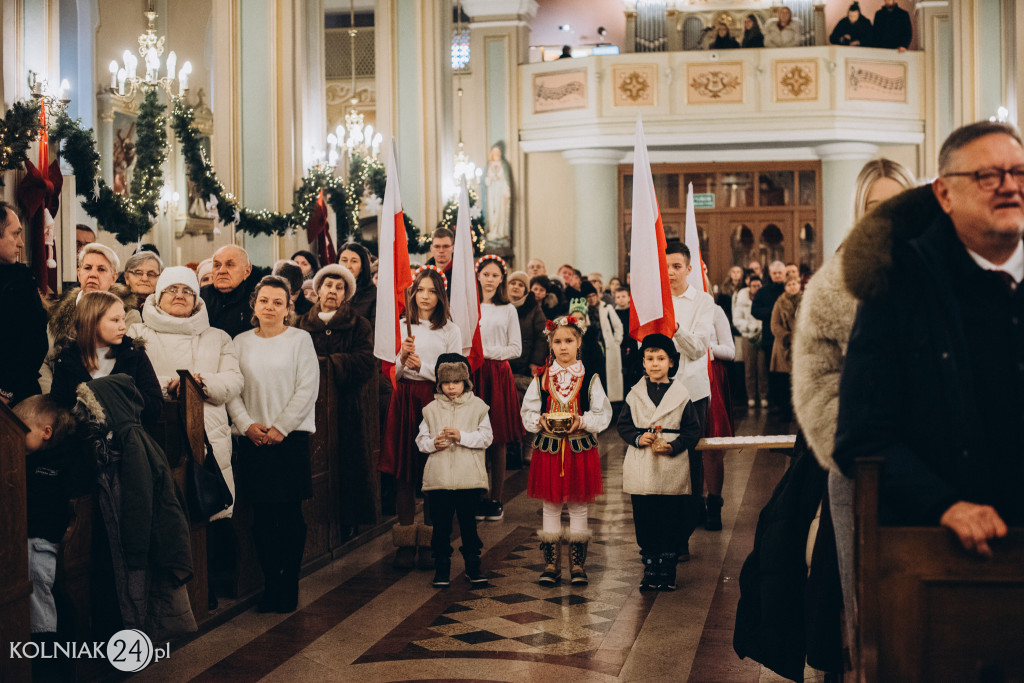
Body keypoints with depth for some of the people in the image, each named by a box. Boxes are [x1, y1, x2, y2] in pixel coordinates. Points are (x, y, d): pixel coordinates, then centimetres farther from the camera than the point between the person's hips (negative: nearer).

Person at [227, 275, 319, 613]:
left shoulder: (300, 339, 2)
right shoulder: (241, 342, 11)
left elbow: (307, 389, -4)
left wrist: (280, 427, -9)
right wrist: (247, 424, -7)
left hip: (291, 437, -2)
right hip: (252, 440, 2)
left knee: (290, 514, -2)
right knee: (262, 515, 3)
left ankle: (290, 586, 7)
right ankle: (270, 585, 12)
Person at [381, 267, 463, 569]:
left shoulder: (451, 330, 5)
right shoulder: (401, 326, 12)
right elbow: (393, 374, 11)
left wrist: (422, 367, -10)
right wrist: (402, 359, -8)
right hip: (404, 400, 2)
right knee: (404, 473, -1)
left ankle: (429, 543, 3)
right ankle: (406, 543, 4)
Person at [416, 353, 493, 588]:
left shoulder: (477, 406, 4)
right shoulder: (431, 409, 8)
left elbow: (486, 437, -3)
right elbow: (421, 440, 8)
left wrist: (462, 436, -16)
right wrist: (433, 443, -12)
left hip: (469, 478, -1)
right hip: (438, 478, 1)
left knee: (468, 524, 6)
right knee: (441, 525, 5)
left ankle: (473, 566, 18)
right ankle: (442, 569, 15)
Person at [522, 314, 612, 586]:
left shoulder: (590, 378, 0)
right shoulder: (540, 379, 4)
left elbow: (603, 414, -1)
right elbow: (527, 413, 7)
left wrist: (583, 421, -17)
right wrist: (540, 421, -13)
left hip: (580, 448, -1)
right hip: (548, 448, 1)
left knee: (578, 507, 5)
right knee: (550, 507, 6)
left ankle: (578, 565, 14)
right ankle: (551, 564, 14)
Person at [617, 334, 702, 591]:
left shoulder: (681, 395, -1)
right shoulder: (635, 394, 5)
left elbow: (693, 430, 1)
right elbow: (623, 424, 8)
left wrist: (672, 446, -13)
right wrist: (638, 438, -10)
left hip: (672, 471, -1)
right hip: (641, 471, 2)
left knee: (671, 522, 3)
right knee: (645, 521, 6)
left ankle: (667, 570, 14)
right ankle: (650, 569, 16)